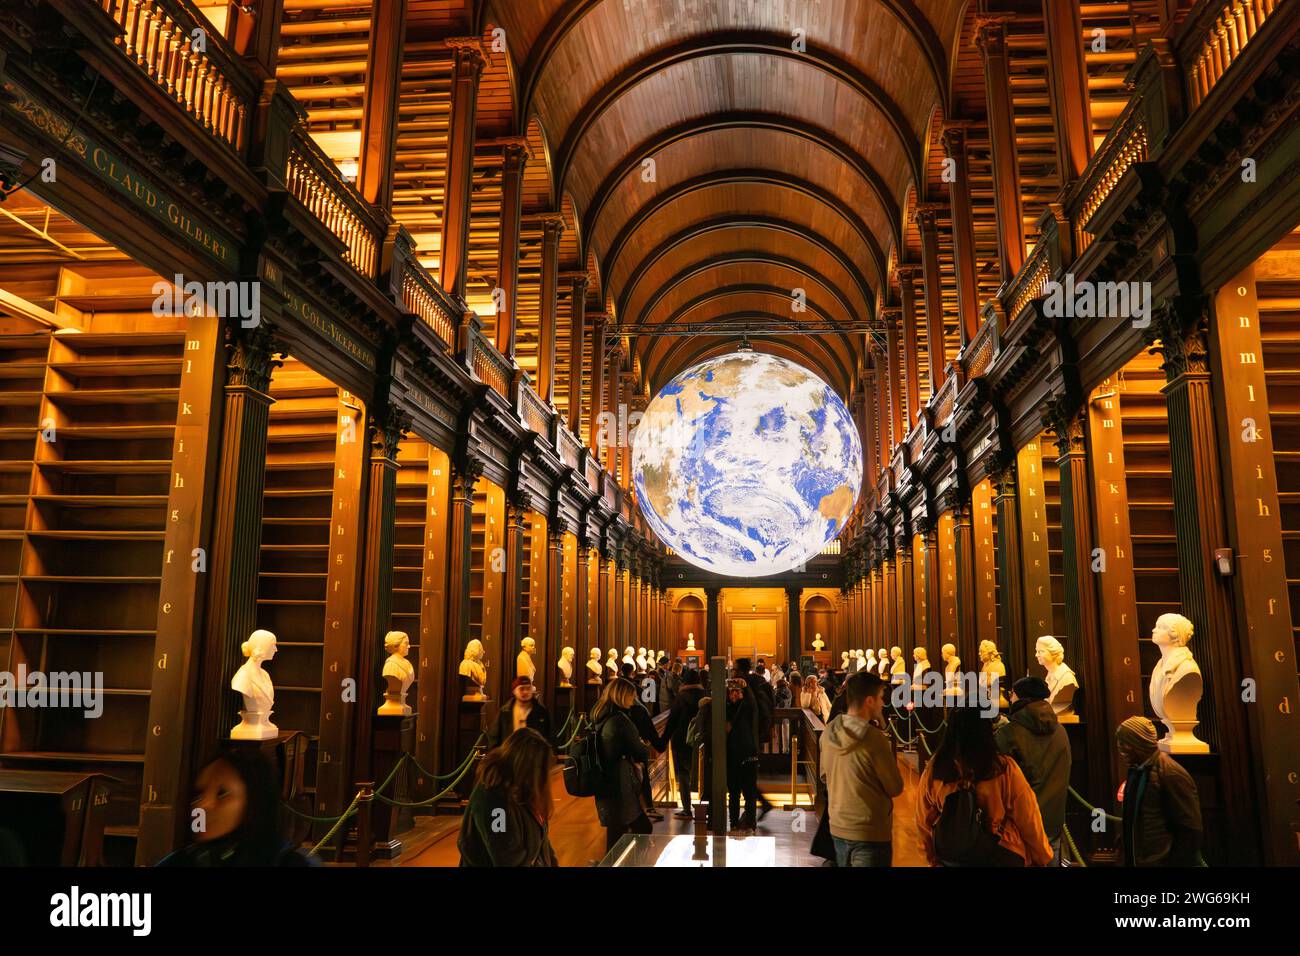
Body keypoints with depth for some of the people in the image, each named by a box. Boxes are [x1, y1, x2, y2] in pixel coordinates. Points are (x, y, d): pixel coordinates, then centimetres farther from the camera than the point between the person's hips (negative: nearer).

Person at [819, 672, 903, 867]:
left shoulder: (829, 733, -3)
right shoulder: (875, 739, -22)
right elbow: (895, 788, -12)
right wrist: (890, 754, 2)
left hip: (838, 828, 7)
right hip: (871, 834, -6)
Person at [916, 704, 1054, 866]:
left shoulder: (934, 769, -15)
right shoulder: (1004, 770, -23)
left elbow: (923, 820, -2)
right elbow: (1028, 820, -13)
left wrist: (931, 856, 15)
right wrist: (1042, 856, 5)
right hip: (1000, 856, -2)